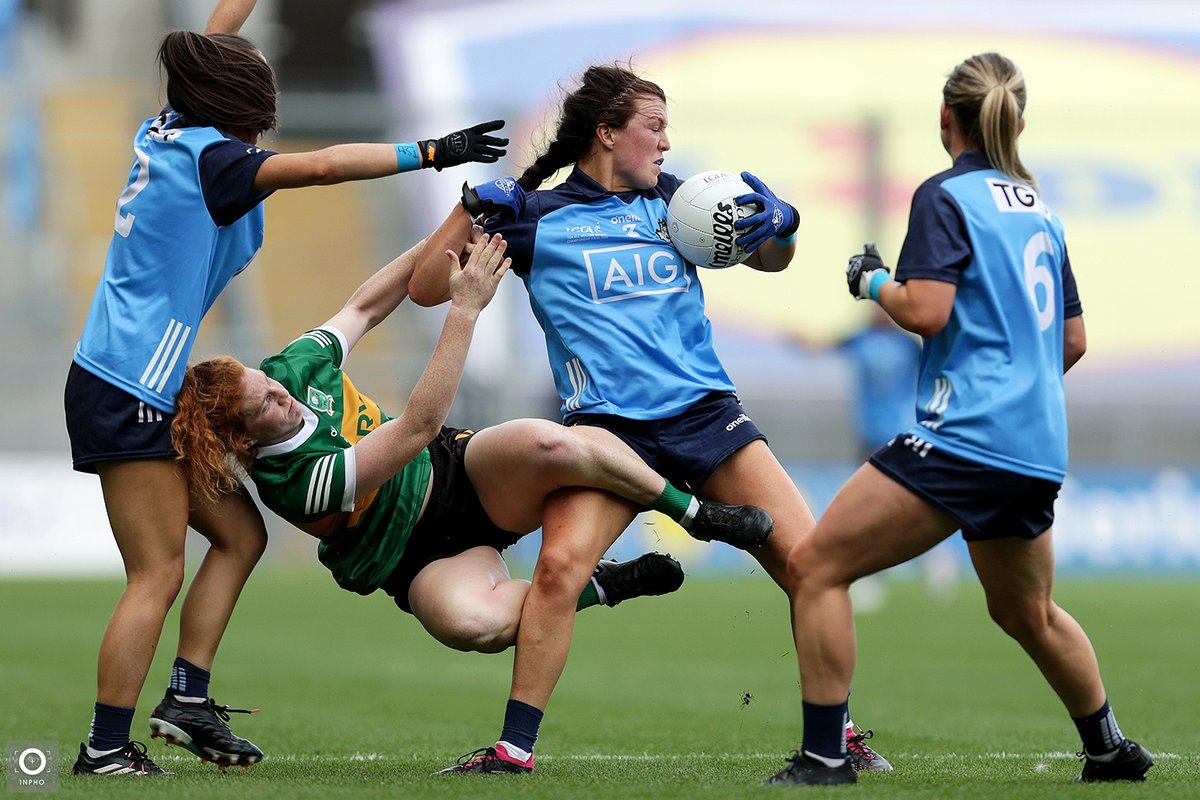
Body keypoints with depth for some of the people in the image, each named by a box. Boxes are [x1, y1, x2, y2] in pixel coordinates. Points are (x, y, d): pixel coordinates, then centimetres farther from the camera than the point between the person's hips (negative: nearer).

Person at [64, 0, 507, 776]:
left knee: (240, 532, 13)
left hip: (153, 392, 10)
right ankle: (106, 748, -4)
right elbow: (321, 165, -24)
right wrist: (434, 152, -20)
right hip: (129, 391, -10)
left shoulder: (168, 132, 8)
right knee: (159, 573, -7)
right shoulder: (208, 157, -15)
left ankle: (188, 696, 11)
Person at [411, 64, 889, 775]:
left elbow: (772, 260, 26)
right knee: (560, 564, -26)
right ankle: (515, 747, -15)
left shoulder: (672, 200, 14)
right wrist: (473, 208, -6)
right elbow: (426, 288, 8)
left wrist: (780, 225, 2)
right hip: (607, 421, -3)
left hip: (706, 411, 3)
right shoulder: (539, 216, 6)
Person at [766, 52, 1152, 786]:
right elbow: (1074, 342, 21)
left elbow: (926, 311, -18)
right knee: (1027, 613, 28)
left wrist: (874, 282, 2)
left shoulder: (947, 197, -7)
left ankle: (825, 754, -10)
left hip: (965, 430, -8)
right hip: (1037, 444, 8)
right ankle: (1111, 750, 38)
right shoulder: (1039, 211, 16)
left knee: (817, 565, -5)